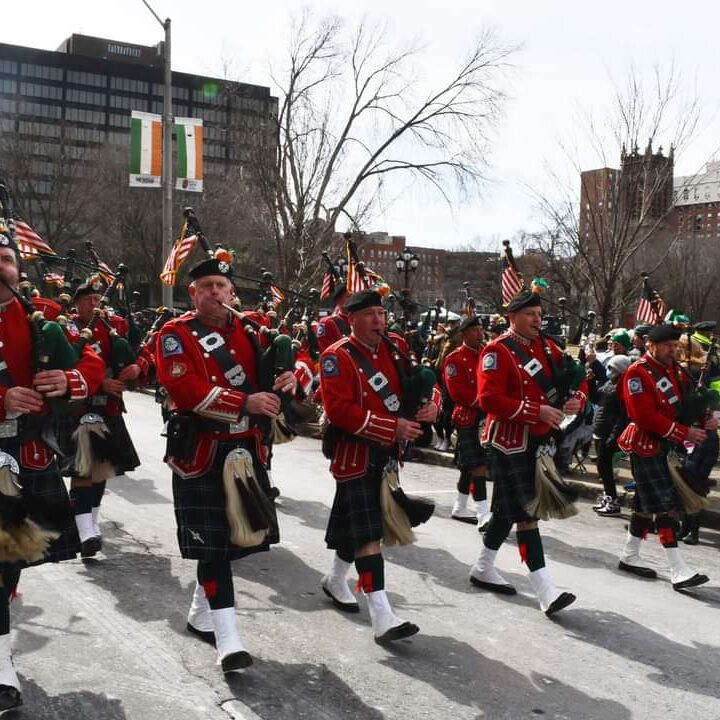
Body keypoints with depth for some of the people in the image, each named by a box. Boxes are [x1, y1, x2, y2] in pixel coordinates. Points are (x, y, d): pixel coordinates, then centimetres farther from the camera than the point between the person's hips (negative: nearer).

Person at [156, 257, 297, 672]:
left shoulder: (253, 327, 10)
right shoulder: (175, 335, -5)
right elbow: (184, 389, -20)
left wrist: (291, 377, -13)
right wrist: (245, 403, -25)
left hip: (248, 451, 6)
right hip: (202, 454, -5)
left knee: (237, 537, 14)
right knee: (213, 544, -6)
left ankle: (200, 614, 35)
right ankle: (228, 636, 0)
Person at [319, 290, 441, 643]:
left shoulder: (393, 351, 7)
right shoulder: (337, 357, -14)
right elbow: (339, 410, -24)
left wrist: (431, 404, -10)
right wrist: (393, 427, -26)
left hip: (386, 455, 7)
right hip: (354, 457, -7)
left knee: (353, 522, 21)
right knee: (368, 533, -10)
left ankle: (335, 580, 43)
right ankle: (382, 617, -11)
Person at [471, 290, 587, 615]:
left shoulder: (546, 347, 10)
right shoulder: (497, 351, -13)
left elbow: (577, 376, 15)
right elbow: (490, 399, -22)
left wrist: (577, 399, -7)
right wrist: (538, 411, -24)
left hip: (538, 441, 8)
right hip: (510, 443, -8)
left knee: (508, 509, 17)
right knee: (525, 513, -7)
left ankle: (483, 569, 34)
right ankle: (545, 591, -6)